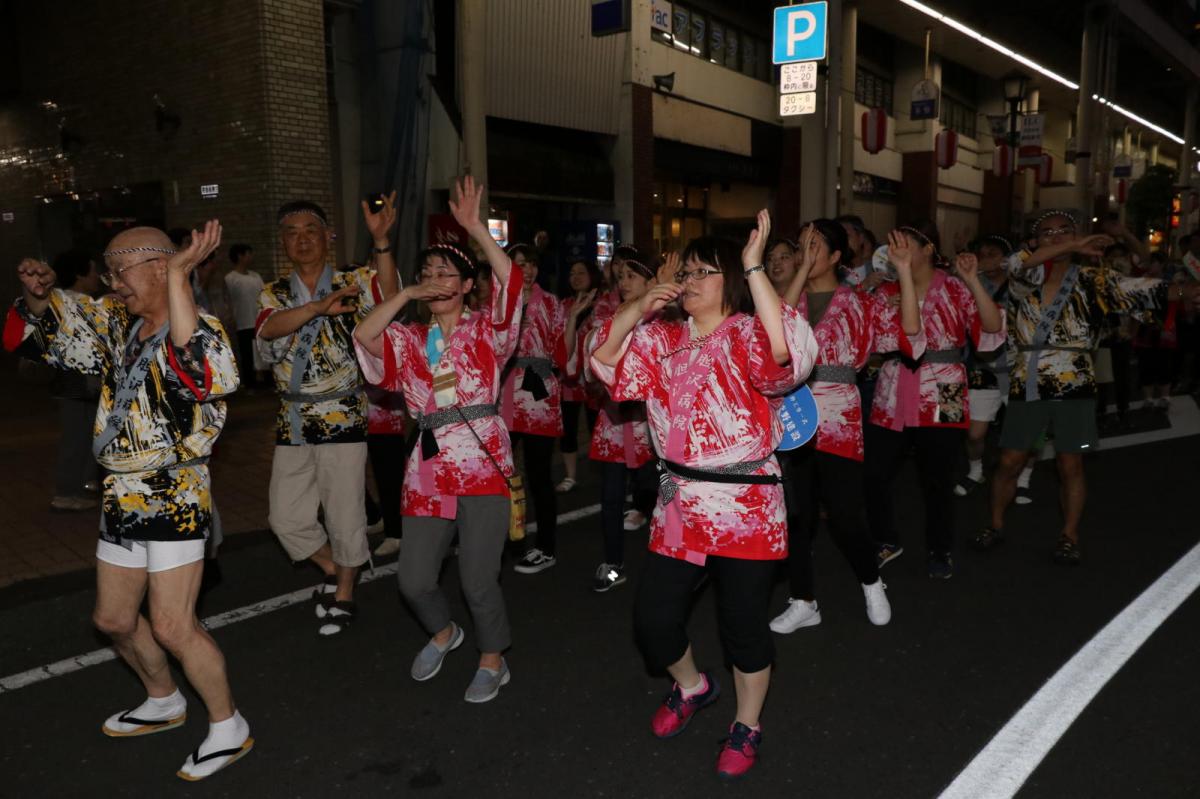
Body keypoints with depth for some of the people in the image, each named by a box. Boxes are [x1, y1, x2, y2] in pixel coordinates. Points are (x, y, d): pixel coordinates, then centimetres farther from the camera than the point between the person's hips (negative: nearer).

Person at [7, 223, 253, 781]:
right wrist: (35, 292, -4)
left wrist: (178, 277, -36)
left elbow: (199, 368, -40)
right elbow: (56, 321, 20)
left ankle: (228, 727, 13)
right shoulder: (116, 322, 7)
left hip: (175, 496, -9)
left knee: (172, 626, -7)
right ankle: (164, 702, 43)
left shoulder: (199, 327, -17)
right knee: (114, 619, 19)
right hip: (122, 497, 9)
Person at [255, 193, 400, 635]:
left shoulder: (354, 281, -3)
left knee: (346, 513, 3)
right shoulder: (273, 294, 6)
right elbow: (268, 329, -17)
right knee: (286, 517, 9)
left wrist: (381, 240, -39)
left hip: (343, 417, -4)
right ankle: (332, 570, 35)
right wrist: (320, 306, -35)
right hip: (292, 421, 4)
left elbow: (388, 298, -25)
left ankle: (343, 594, 26)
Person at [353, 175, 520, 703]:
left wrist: (474, 226, -17)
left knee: (478, 580, -1)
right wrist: (406, 295, -8)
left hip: (483, 465, -3)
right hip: (429, 469, 4)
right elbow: (364, 335, -7)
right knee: (414, 579, 6)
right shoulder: (409, 340, 12)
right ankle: (443, 633, 39)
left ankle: (492, 660, 25)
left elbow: (510, 281, -13)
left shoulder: (485, 330, 3)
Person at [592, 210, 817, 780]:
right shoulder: (663, 340, 8)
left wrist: (754, 269, -29)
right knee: (652, 616, 7)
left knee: (742, 621, 6)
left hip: (745, 504, -5)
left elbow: (786, 353, -30)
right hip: (680, 502, 5)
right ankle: (691, 686, 39)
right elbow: (604, 358, 2)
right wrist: (641, 308, -10)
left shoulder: (747, 336, -8)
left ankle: (747, 726, 31)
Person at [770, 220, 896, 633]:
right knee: (795, 514, 6)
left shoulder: (854, 301, 3)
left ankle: (872, 584, 26)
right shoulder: (793, 296, 9)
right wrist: (803, 269, -14)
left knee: (844, 515, -3)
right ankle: (803, 602, 20)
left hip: (837, 417, -3)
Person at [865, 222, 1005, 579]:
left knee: (937, 481, 6)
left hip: (941, 398, -2)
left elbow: (993, 329, -12)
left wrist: (973, 281, -21)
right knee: (873, 476, 2)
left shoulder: (955, 289, -1)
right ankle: (886, 541, 25)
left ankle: (940, 552, 26)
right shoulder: (887, 292, 5)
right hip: (892, 399, 3)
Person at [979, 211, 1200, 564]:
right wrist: (1074, 247, -27)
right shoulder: (1025, 278, 3)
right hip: (1025, 385, 1)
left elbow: (1135, 289, -11)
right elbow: (1019, 261, -19)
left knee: (1070, 465, 4)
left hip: (1073, 385, -1)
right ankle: (996, 524, 24)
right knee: (1009, 462, 6)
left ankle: (1069, 535, 19)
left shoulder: (1091, 281, 2)